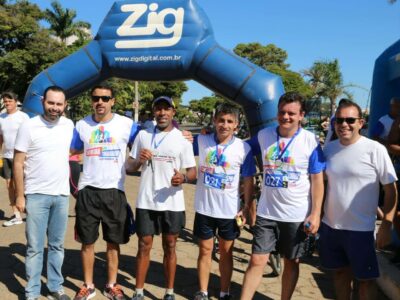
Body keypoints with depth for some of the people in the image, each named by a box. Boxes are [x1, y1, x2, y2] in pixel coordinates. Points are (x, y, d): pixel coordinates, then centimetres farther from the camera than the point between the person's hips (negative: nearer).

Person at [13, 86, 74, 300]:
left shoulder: (69, 126, 3)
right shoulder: (29, 126, -8)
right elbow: (18, 163, -6)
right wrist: (20, 195, -9)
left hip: (62, 195, 4)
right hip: (36, 195, -3)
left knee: (57, 245, 14)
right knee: (35, 247, 4)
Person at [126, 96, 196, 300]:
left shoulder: (183, 139, 1)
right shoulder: (143, 135, 6)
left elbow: (193, 172, 1)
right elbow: (129, 167, 9)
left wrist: (183, 178, -22)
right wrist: (138, 160, -13)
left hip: (172, 204, -1)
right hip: (146, 203, 1)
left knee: (170, 247, 10)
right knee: (144, 246, 8)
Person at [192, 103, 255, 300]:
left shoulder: (244, 148, -8)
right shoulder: (201, 141, -5)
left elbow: (248, 181, -2)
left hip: (230, 211, 0)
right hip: (204, 209, 1)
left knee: (226, 252, 14)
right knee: (205, 250, 12)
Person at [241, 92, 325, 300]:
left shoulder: (310, 140, -8)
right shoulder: (263, 135, -2)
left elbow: (317, 180, -5)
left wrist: (315, 213, -9)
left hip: (297, 215, -1)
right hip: (266, 212, 2)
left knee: (291, 263, 13)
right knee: (257, 261, 2)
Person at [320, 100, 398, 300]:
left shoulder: (375, 149, -11)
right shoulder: (329, 148, 3)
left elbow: (390, 189, -9)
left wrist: (386, 225, -13)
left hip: (360, 229, -4)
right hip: (330, 226, 4)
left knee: (365, 279, 8)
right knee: (340, 272, 19)